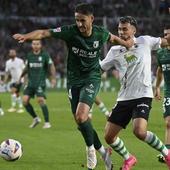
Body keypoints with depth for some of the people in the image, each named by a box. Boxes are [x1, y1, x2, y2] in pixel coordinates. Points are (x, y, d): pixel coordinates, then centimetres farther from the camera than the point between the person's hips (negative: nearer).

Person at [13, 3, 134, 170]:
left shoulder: (100, 33, -9)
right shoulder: (70, 31, -14)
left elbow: (113, 38, 16)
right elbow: (44, 33, -23)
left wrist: (126, 43, -1)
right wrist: (26, 36, -39)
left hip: (92, 78, -2)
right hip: (74, 79, 2)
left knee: (81, 116, -22)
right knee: (80, 120, 4)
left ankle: (91, 149, 2)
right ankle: (102, 152, 23)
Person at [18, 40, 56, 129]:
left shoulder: (45, 55, -4)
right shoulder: (29, 55, 9)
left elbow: (51, 66, -3)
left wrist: (53, 78, -14)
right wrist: (21, 76, 23)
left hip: (40, 82, -5)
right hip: (30, 83, 5)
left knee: (41, 100, -18)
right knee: (25, 100, -5)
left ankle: (47, 122, -8)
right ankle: (35, 118, 14)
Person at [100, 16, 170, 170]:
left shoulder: (145, 41, 3)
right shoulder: (115, 51, 10)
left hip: (142, 95, -4)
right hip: (124, 98, 5)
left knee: (139, 131, -28)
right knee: (109, 136, -1)